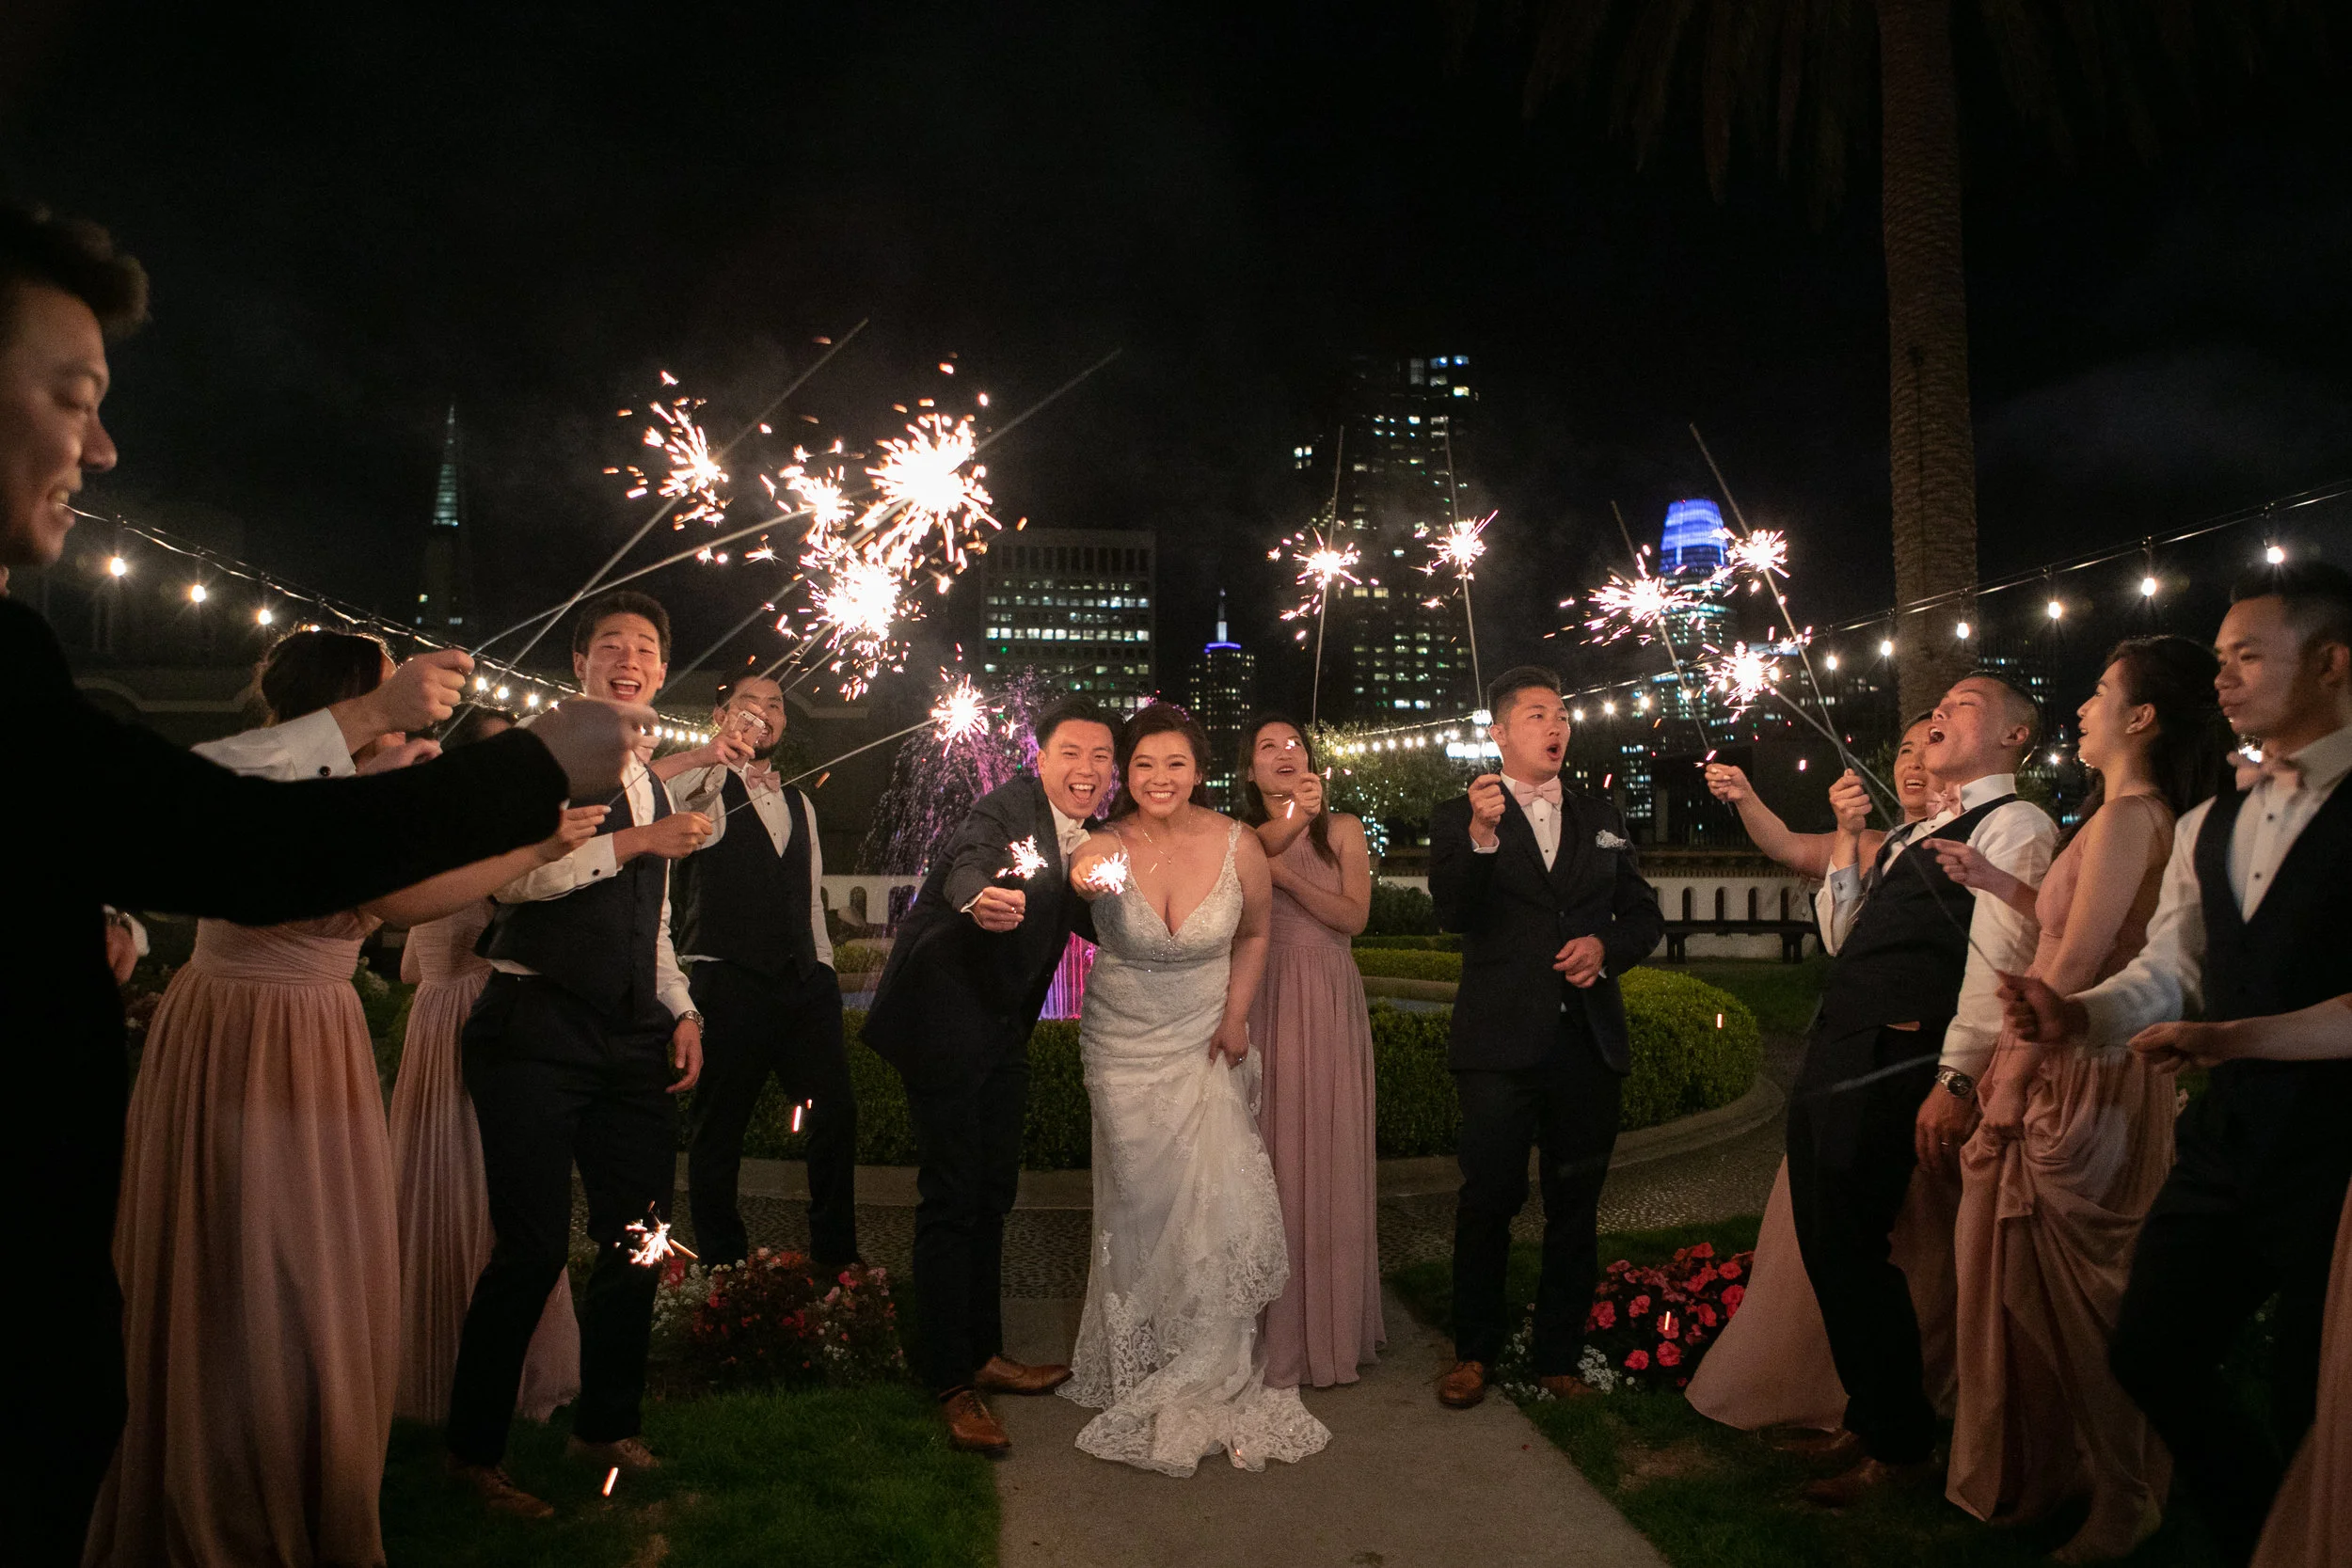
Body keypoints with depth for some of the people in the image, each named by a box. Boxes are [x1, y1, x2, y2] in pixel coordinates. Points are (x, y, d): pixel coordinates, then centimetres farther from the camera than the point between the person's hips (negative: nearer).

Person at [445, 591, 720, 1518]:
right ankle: (474, 1450, 15)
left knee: (639, 1235, 9)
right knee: (533, 1248, -5)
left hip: (631, 1035, 7)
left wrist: (682, 1011, 14)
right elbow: (516, 874, -16)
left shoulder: (653, 785, 20)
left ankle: (605, 1426, 27)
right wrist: (634, 843, -17)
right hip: (538, 1027, -7)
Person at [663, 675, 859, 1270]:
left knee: (836, 1113, 3)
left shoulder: (799, 804, 21)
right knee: (718, 1130, 3)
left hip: (805, 982, 5)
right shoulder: (706, 786, 2)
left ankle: (836, 1260, 17)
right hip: (727, 984, -5)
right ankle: (724, 1268, 18)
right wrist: (714, 751, -32)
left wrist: (822, 968, 15)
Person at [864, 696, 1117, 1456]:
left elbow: (1094, 922, 14)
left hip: (1002, 1031, 9)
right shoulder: (1006, 806, -19)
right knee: (952, 1196, -3)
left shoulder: (1086, 837, 6)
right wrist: (979, 898, -63)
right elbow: (967, 861, -41)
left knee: (993, 1191, 17)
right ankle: (951, 1381, 9)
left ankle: (983, 1354, 32)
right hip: (945, 1021, -9)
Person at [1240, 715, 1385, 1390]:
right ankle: (1270, 1332, 11)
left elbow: (1354, 914, -2)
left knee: (1325, 1155, 3)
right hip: (1259, 1002, 0)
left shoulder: (1342, 829, 9)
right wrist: (1287, 821, -32)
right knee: (1265, 1156, 0)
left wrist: (1285, 873, -12)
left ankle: (1329, 1328, 16)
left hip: (1325, 1005, 0)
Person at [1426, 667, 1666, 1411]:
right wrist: (1480, 837, -30)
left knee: (1575, 1207, 12)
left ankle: (1559, 1356, 28)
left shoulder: (1600, 819, 14)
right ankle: (1474, 1351, 23)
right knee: (1488, 1199, 3)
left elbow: (1645, 914, 15)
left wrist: (1605, 946, -6)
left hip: (1589, 1041, 4)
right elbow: (1455, 914, -14)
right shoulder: (1460, 817, 0)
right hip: (1501, 1042, -4)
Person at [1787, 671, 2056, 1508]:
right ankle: (1868, 1413, 33)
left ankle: (1896, 1447, 13)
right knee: (1827, 1248, 15)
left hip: (1888, 1066, -9)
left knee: (1849, 1251, -5)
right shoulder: (1913, 833, 22)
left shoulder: (2013, 825, -6)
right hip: (1828, 1062, 9)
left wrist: (1957, 1079, -24)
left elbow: (1997, 961, -18)